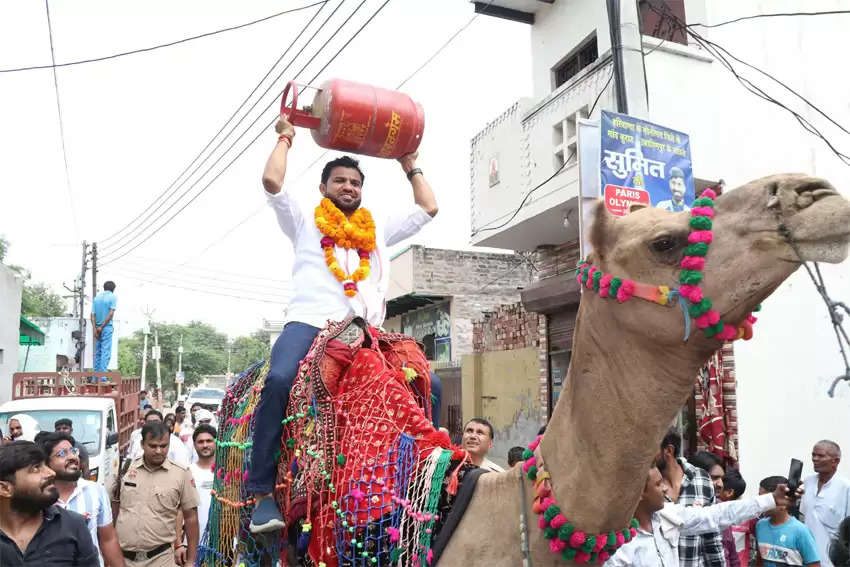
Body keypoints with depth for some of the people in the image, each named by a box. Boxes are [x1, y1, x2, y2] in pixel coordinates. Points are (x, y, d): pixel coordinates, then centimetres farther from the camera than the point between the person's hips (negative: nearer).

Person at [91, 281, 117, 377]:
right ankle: (102, 377, -13)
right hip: (107, 327, -5)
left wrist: (94, 328, -3)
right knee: (106, 352, -7)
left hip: (97, 328, 5)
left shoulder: (96, 297, 14)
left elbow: (93, 314, 5)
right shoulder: (113, 297, -2)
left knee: (97, 352, 11)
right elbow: (111, 313, -12)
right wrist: (102, 326, -9)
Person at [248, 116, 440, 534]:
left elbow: (428, 207, 29)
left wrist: (409, 165, 35)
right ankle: (263, 492, -27)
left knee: (429, 384, -13)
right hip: (310, 323, -4)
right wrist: (285, 138, 18)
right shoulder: (305, 218, 18)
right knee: (279, 380, -35)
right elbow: (271, 180, 4)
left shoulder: (378, 230, 28)